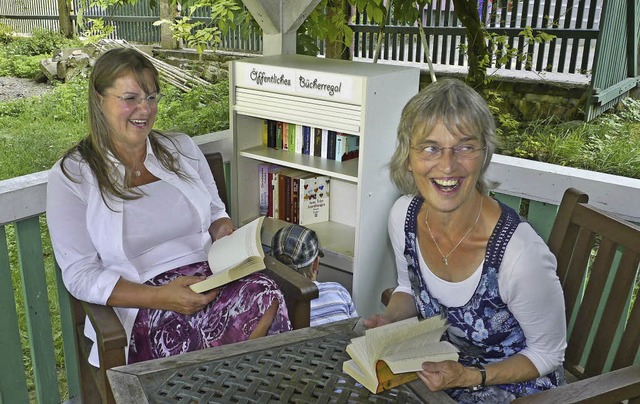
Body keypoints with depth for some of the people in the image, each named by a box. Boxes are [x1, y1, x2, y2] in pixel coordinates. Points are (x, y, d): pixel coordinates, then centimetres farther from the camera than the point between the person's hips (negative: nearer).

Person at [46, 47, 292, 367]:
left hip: (208, 276, 4)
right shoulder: (71, 176, 0)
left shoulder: (181, 148, 13)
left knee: (264, 297, -29)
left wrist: (224, 231, -3)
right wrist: (158, 297, -18)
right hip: (138, 302, -3)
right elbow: (79, 275, -4)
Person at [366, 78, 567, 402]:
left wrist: (470, 377, -22)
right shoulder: (404, 214, -14)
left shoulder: (521, 254, -31)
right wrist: (389, 320, -11)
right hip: (437, 367, 5)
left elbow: (547, 354, -13)